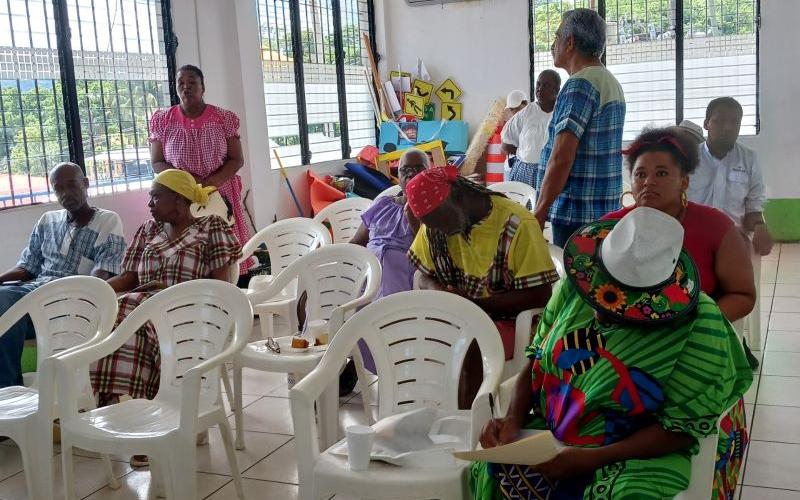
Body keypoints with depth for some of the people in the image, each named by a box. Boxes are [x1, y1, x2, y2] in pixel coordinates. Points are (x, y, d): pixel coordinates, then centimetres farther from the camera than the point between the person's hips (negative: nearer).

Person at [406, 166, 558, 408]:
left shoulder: (517, 224, -19)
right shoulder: (434, 224, -1)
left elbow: (539, 295, -18)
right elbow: (425, 276, 10)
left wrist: (474, 303, -24)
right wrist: (439, 294, -14)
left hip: (508, 321, -5)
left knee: (468, 348, -33)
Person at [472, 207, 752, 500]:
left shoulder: (698, 330, -17)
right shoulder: (577, 286, -5)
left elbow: (680, 427, -15)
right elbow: (537, 360, 3)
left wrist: (591, 459, -21)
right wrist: (513, 420, -13)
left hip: (639, 455, -3)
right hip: (550, 435, 3)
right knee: (491, 473, -22)